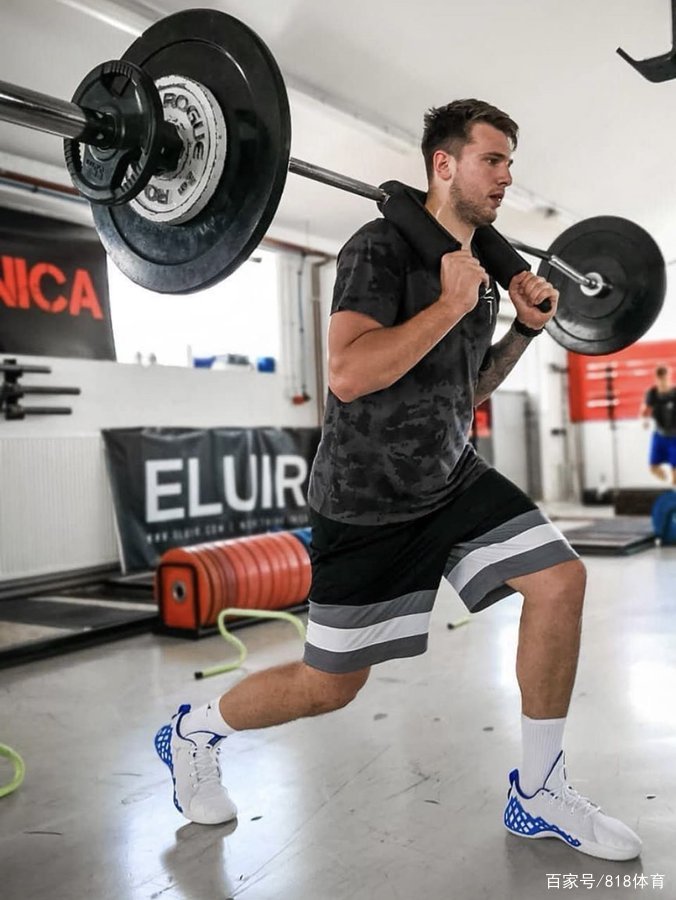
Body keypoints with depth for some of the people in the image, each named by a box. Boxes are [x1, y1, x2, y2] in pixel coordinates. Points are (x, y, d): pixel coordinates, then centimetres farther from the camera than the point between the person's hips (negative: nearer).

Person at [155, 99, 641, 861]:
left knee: (560, 580, -7)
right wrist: (450, 304, -25)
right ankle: (192, 732, 31)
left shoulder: (479, 266, 10)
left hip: (453, 478, 8)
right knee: (331, 684, 2)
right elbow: (347, 375, -29)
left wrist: (526, 328, 5)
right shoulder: (382, 248, -16)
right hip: (368, 500, -7)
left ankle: (538, 795, 9)